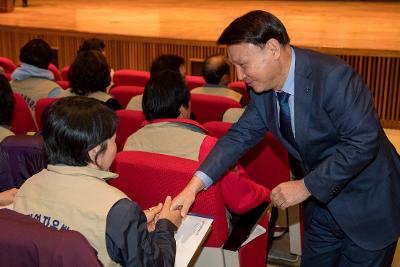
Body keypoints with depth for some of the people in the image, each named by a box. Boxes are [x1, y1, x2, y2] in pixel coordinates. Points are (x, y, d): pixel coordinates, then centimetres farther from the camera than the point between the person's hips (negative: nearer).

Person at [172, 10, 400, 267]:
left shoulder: (333, 76, -28)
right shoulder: (263, 89, -6)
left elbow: (363, 143, -28)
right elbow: (241, 135, -1)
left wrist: (305, 187, -26)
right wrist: (195, 185, -13)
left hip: (367, 205, -6)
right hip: (321, 200, 6)